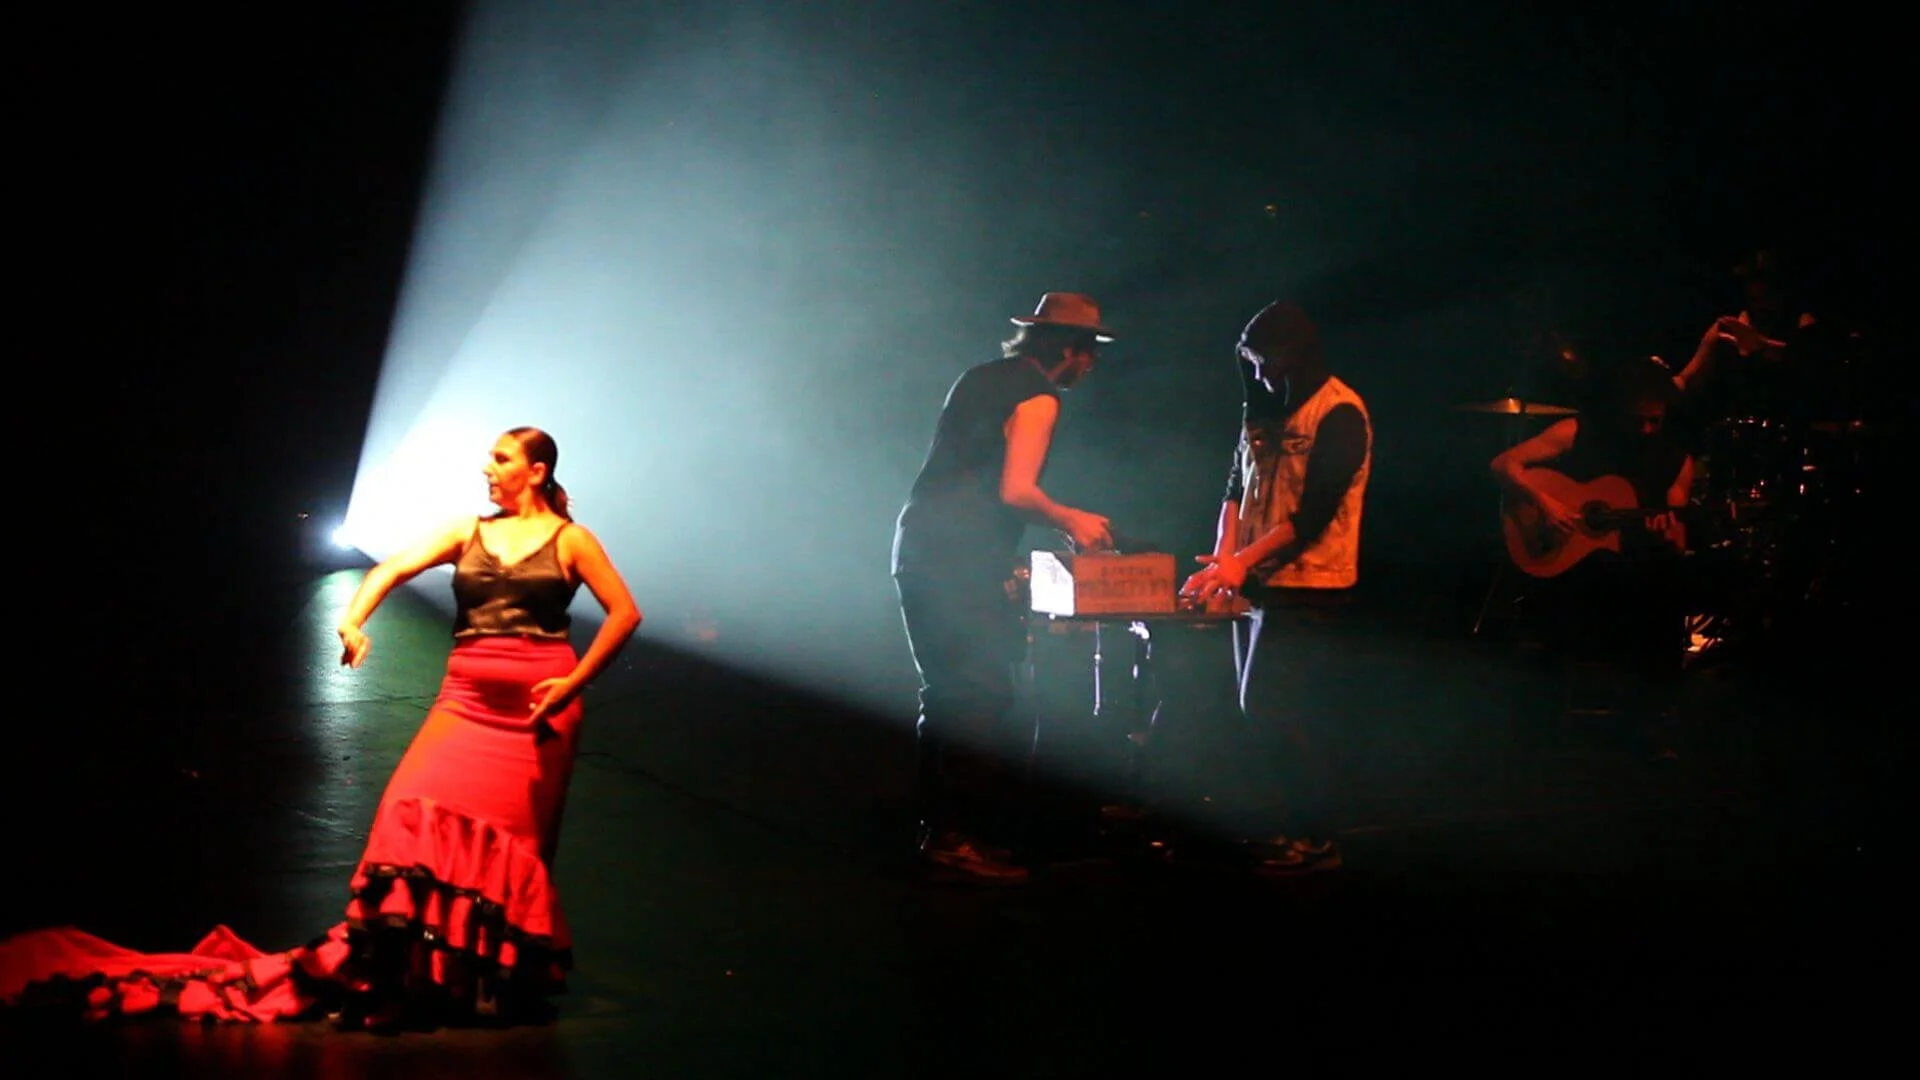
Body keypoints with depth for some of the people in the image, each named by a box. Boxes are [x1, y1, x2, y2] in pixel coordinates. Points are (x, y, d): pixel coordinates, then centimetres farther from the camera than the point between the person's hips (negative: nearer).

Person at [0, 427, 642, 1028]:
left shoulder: (569, 539, 4)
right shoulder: (468, 533, 14)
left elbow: (624, 612, 1)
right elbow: (394, 569, 6)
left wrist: (575, 683, -6)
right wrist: (353, 619, -14)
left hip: (538, 706, -3)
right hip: (466, 699, 3)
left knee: (513, 838, 0)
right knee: (419, 812, -14)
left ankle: (503, 973, 11)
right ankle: (393, 961, -8)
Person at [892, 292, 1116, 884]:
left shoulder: (981, 378, 20)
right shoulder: (1038, 397, -8)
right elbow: (1015, 490, -17)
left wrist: (1059, 521, 26)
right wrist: (1070, 520, 0)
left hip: (919, 543, 9)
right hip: (961, 561, -9)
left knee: (945, 693, 14)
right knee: (982, 698, -6)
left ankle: (938, 829, 18)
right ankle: (961, 840, -7)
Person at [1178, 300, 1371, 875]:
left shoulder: (1339, 413, -12)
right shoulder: (1266, 407, 13)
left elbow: (1315, 512, -18)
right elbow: (1238, 486, 13)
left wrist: (1244, 561, -20)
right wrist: (1223, 557, -2)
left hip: (1308, 587, -8)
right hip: (1258, 582, 8)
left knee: (1282, 715, -7)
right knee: (1263, 712, 11)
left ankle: (1312, 838, 2)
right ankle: (1271, 825, 20)